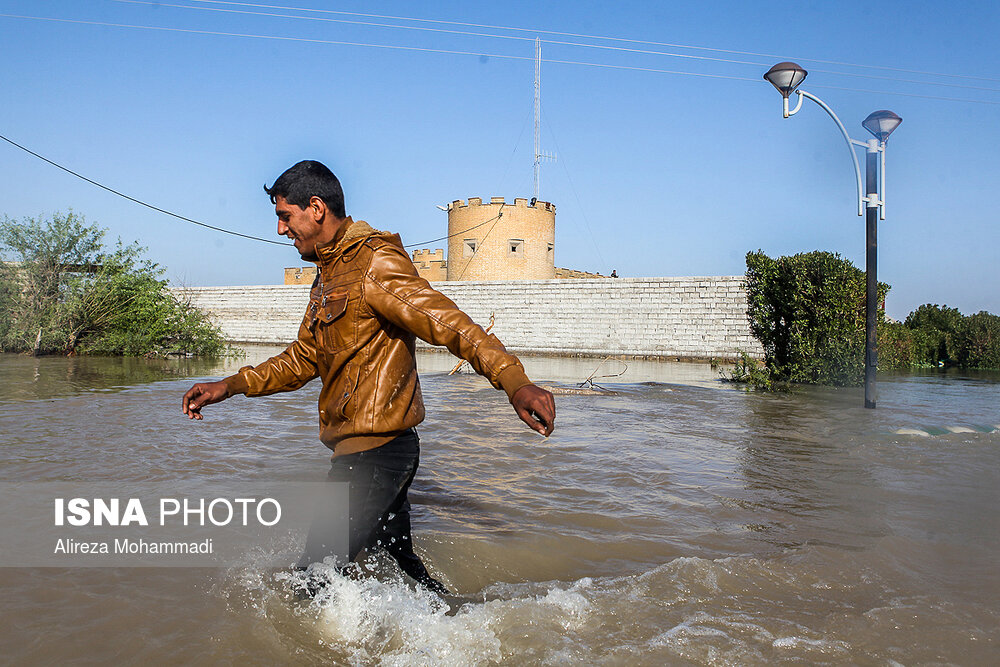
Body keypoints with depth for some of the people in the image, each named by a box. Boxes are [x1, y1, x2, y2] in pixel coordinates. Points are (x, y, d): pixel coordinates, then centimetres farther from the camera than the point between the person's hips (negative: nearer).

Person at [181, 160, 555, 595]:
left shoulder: (374, 264, -13)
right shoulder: (330, 275, 19)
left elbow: (447, 322, -27)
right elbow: (303, 359, 25)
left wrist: (514, 382, -40)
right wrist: (229, 387, 16)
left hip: (376, 451, -10)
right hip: (357, 449, 10)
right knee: (398, 562, 18)